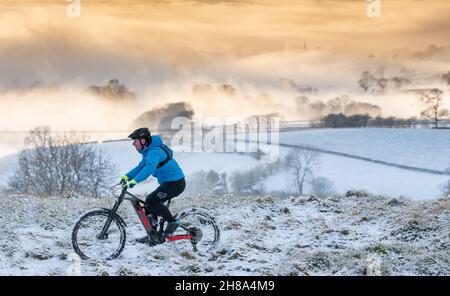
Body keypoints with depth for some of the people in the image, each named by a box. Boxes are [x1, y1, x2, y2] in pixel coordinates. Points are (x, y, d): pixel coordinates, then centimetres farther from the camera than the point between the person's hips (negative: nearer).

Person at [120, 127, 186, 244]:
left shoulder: (154, 151, -21)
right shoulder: (148, 151, 13)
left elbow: (150, 168, -38)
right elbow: (141, 167, 20)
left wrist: (134, 181, -46)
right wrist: (126, 176, 6)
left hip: (175, 183, -11)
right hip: (169, 182, 11)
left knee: (151, 201, -19)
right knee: (149, 204, 9)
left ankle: (173, 222, -7)